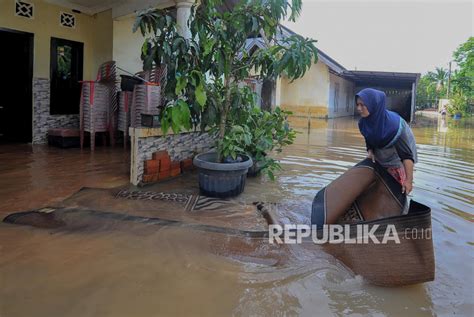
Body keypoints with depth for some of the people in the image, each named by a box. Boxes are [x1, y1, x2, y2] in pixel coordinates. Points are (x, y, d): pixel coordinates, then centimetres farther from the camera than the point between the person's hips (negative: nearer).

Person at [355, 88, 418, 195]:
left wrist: (409, 180, -33)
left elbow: (407, 154, -32)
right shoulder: (364, 123, -16)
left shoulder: (393, 124, -35)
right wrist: (370, 152, -17)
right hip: (379, 161, 6)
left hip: (397, 161, -6)